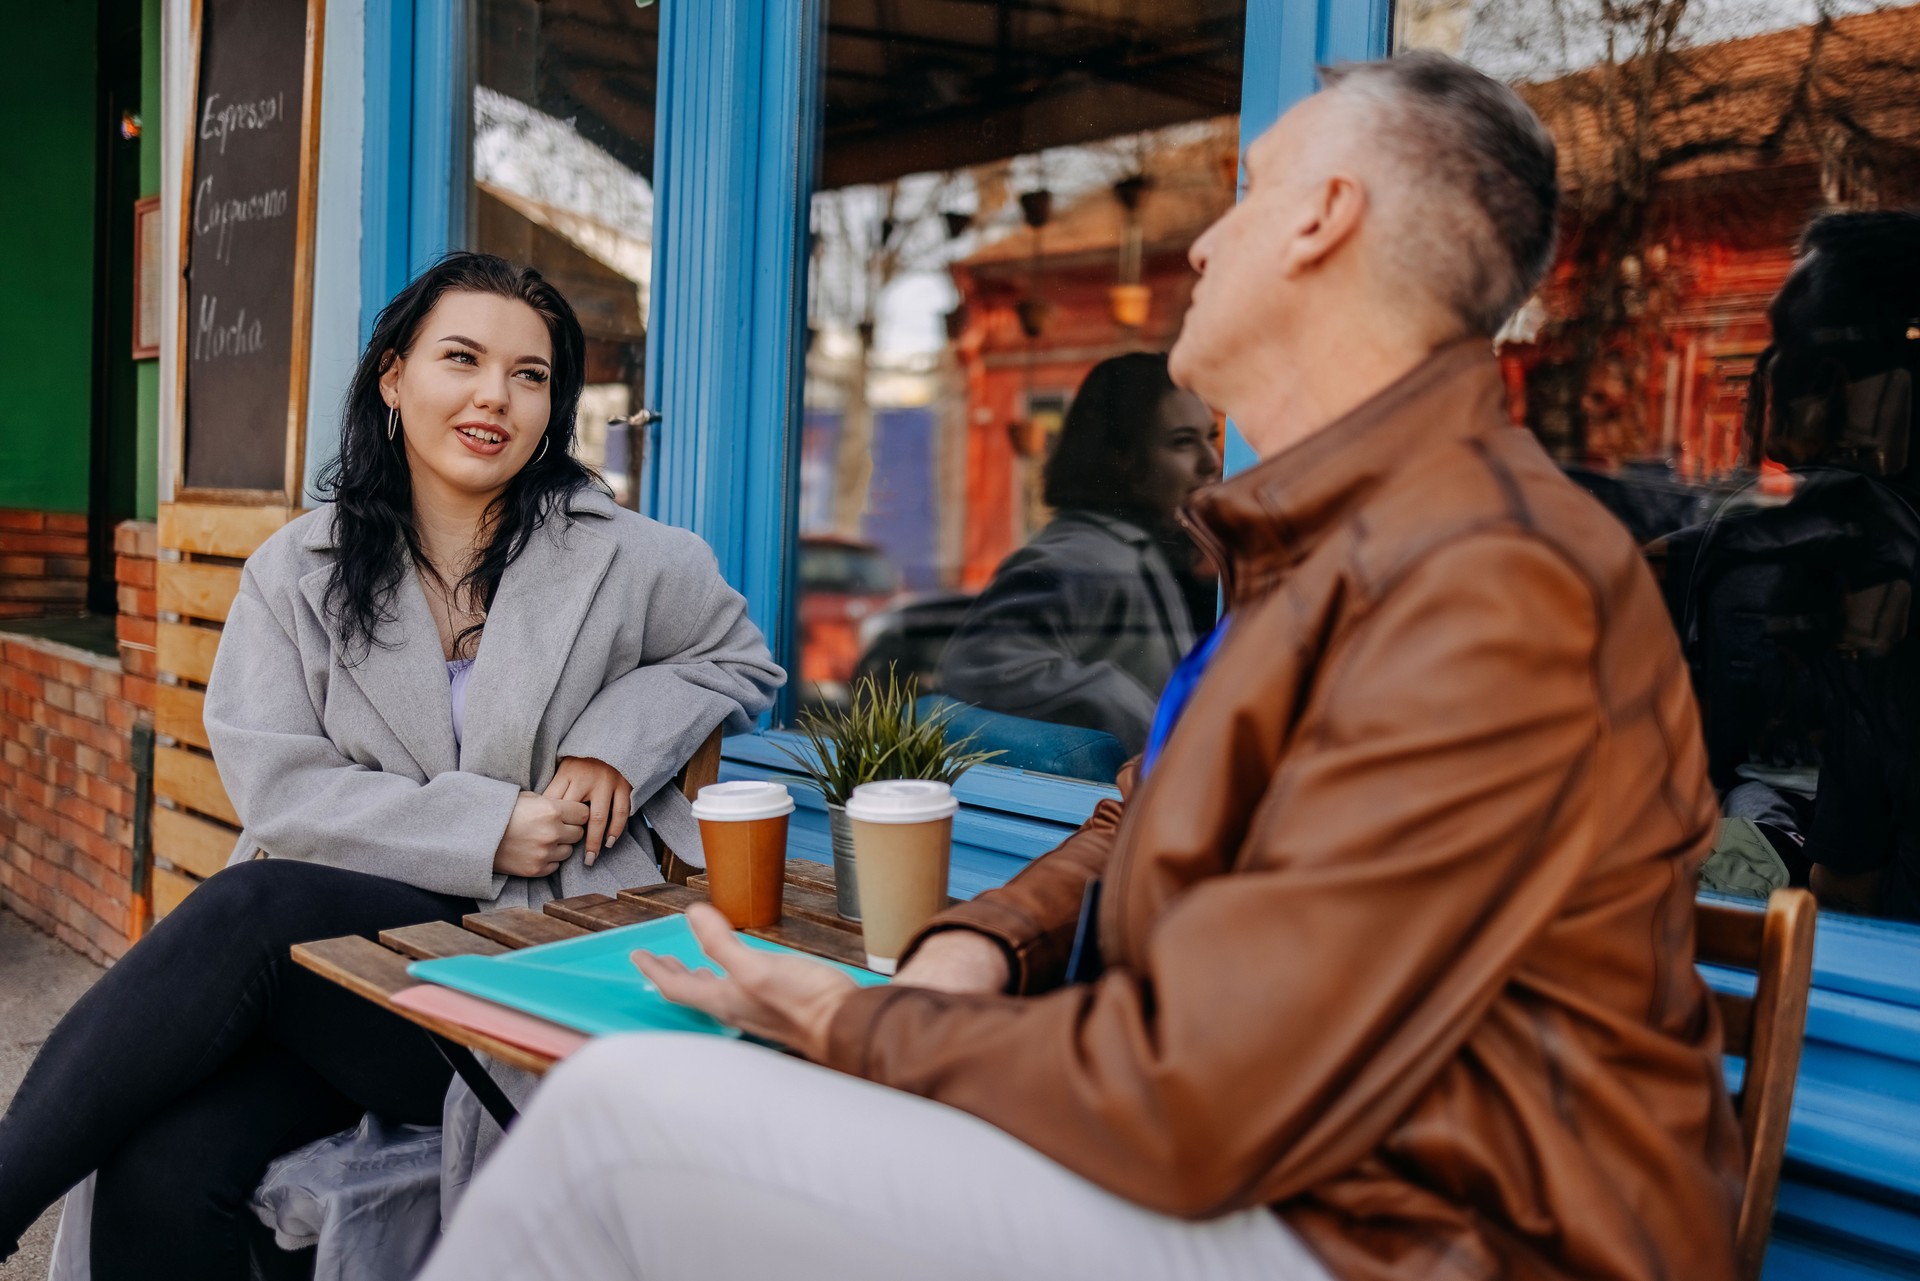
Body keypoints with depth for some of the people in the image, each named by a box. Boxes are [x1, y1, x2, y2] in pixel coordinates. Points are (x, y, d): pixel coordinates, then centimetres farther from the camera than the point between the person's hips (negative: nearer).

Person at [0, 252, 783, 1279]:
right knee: (163, 1169, -28)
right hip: (335, 933, 2)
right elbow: (276, 790, -2)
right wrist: (481, 830, -13)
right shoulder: (295, 570, 7)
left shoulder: (625, 561, 3)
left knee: (251, 909, -29)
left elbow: (742, 660, 18)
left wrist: (618, 740, -1)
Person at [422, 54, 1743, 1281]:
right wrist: (979, 943, 0)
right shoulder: (1327, 543, 13)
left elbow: (1186, 1107, -25)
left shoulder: (1488, 587, -22)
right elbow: (1139, 825, 21)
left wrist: (859, 1028, -9)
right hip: (1265, 1172, 9)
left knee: (624, 1120, -17)